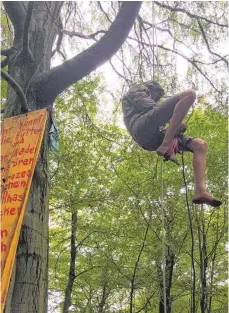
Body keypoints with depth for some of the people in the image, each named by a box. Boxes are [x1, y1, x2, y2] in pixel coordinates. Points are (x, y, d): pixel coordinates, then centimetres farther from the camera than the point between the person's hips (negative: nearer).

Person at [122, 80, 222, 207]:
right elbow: (147, 105, 3)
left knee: (200, 145, 3)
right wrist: (174, 120, -1)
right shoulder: (136, 90, 25)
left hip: (151, 140, 9)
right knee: (189, 94, -19)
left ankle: (200, 191, -17)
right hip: (143, 126, -9)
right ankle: (166, 144, -30)